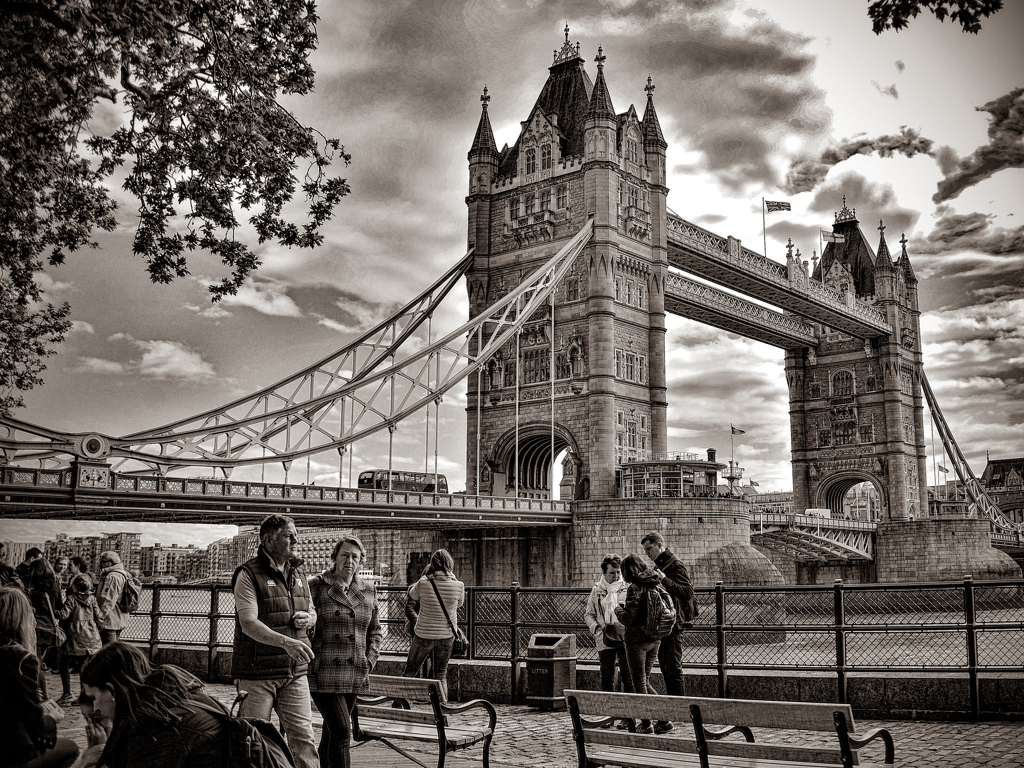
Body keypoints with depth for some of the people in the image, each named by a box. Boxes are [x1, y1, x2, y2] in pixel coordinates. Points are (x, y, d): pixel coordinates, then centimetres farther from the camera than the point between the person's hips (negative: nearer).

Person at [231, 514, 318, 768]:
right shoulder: (248, 575, -9)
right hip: (257, 673, -5)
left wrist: (307, 618, -1)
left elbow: (312, 612, 25)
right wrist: (285, 642, -34)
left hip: (295, 672, 5)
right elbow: (249, 624, -21)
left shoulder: (298, 572, 13)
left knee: (303, 737, 0)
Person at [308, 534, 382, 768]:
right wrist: (308, 662, -6)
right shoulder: (315, 586, -4)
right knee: (341, 731, -13)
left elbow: (375, 631, 20)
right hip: (324, 675, -5)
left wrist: (369, 661, 9)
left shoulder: (368, 591, 10)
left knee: (331, 732, 14)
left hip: (355, 676, 5)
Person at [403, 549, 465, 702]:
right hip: (447, 636, 1)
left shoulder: (424, 583, -16)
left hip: (424, 635, -1)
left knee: (410, 672, 16)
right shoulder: (458, 585, -13)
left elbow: (411, 595, 6)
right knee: (441, 675, 13)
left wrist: (424, 575, 12)